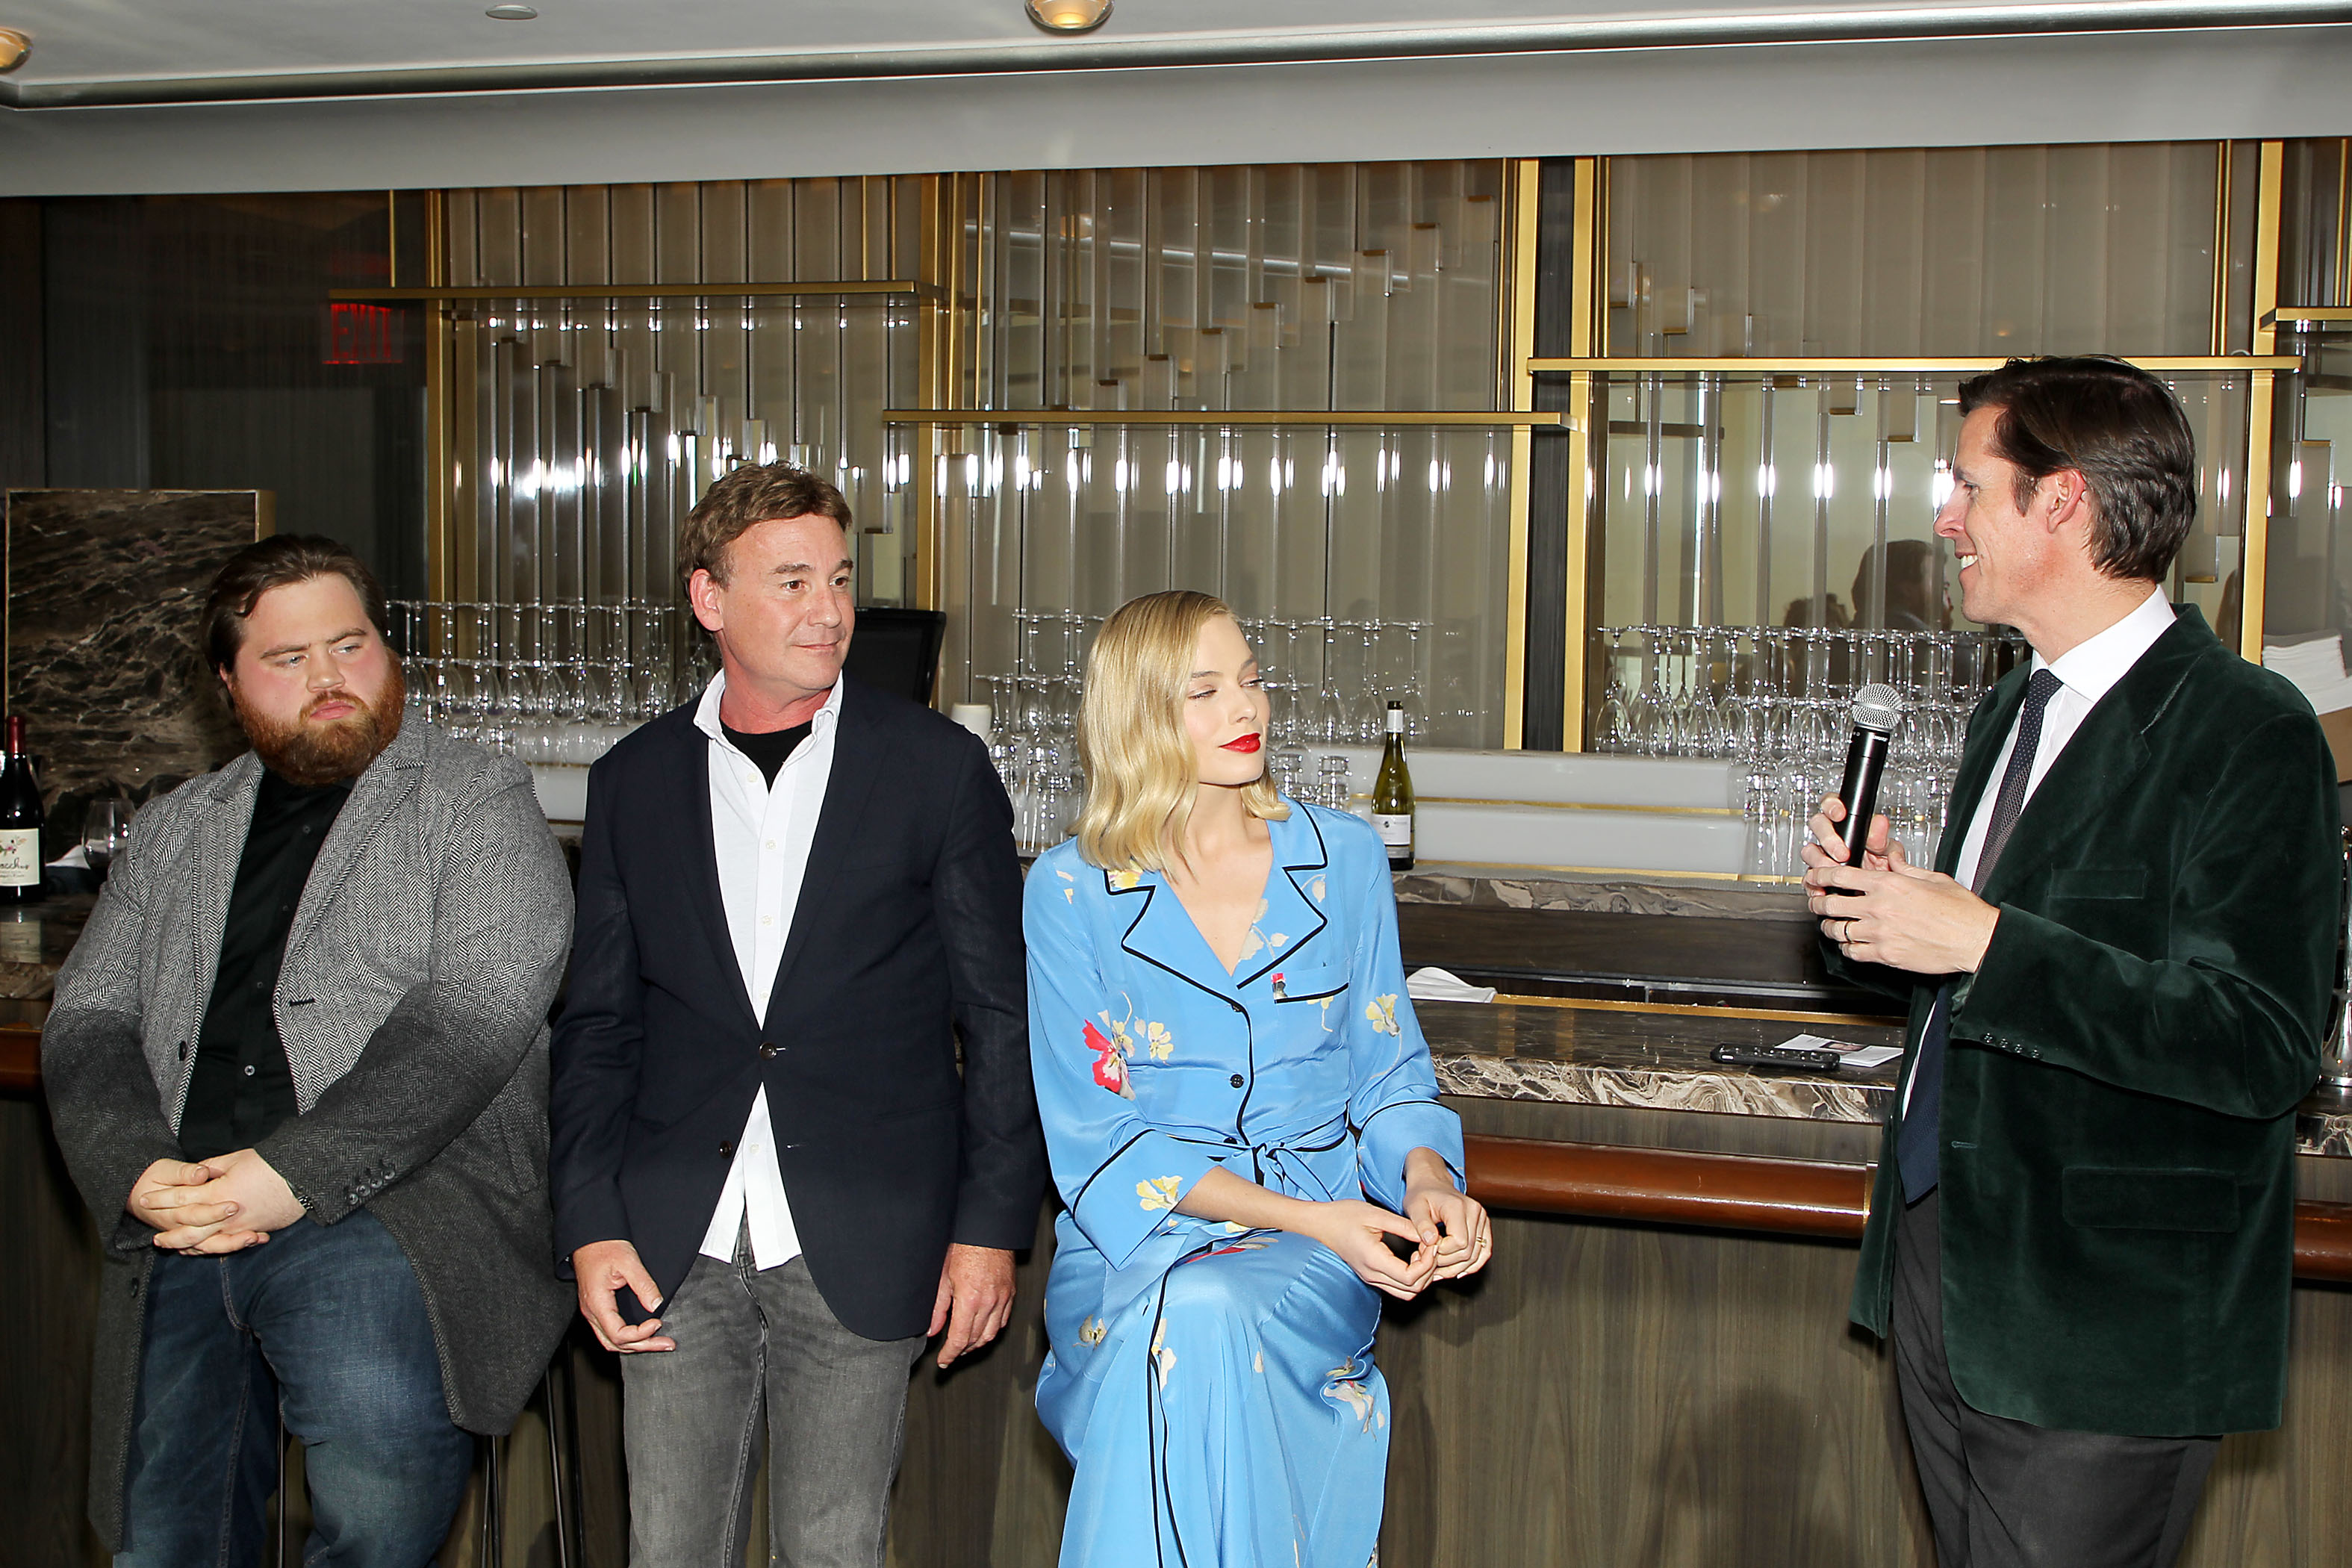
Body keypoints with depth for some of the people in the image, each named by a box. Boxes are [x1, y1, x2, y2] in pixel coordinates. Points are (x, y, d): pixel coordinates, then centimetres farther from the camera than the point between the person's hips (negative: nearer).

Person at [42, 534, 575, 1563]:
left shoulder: (479, 805, 5)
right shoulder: (174, 832, 22)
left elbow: (473, 1017, -8)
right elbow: (86, 1023, 14)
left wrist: (297, 1173, -17)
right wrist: (136, 1172, -7)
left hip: (385, 1208, -5)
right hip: (177, 1230, 5)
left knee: (378, 1455, -33)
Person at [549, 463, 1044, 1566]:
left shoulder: (937, 768, 1)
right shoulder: (633, 782, 8)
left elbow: (999, 1015, 2)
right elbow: (598, 1025, 11)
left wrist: (991, 1226, -3)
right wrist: (591, 1224, 2)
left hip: (860, 1253, -2)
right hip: (676, 1247, 2)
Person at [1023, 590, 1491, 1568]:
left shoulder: (1343, 859, 7)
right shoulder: (1071, 891, -1)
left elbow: (1389, 1073, 12)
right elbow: (1097, 1140, -5)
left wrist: (1426, 1179, -12)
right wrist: (1306, 1217, -16)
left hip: (1321, 1251, 1)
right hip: (1134, 1244, -1)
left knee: (1204, 1316, -33)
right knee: (1180, 1324, -35)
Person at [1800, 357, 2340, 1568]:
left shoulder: (2246, 732, -16)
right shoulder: (2011, 712, 13)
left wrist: (1981, 941, -26)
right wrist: (1880, 908, -1)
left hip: (2099, 1329, -8)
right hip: (1942, 1262, 8)